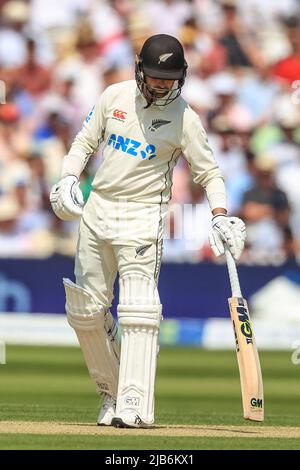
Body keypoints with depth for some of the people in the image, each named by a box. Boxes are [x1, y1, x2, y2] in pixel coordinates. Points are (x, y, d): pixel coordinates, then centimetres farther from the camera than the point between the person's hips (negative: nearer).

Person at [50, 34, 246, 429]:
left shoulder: (184, 118, -6)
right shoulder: (115, 96, 4)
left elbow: (209, 172, -3)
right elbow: (85, 142, 12)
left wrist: (220, 216, -18)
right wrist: (69, 178, -6)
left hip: (142, 215, -5)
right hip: (97, 209, 5)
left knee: (139, 310, -17)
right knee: (86, 311, 7)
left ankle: (134, 405, -21)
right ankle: (111, 391, 23)